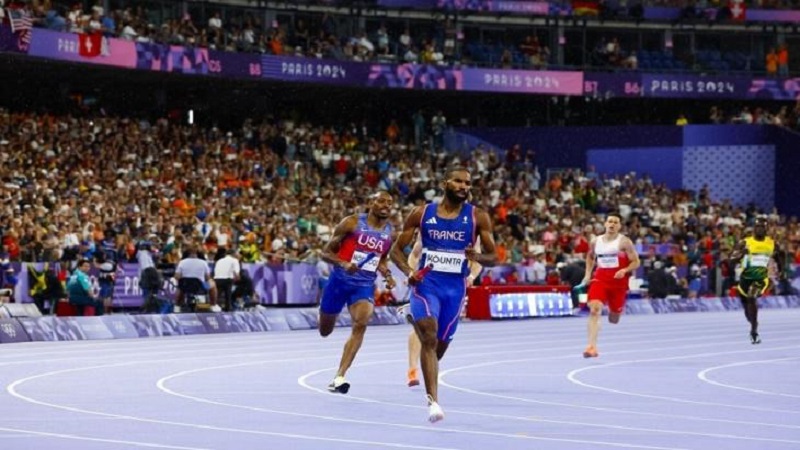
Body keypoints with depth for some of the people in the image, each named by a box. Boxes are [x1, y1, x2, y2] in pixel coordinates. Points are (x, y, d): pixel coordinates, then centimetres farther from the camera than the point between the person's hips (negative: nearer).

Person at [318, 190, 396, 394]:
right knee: (325, 331, 12)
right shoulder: (352, 223, -8)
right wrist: (344, 264, -24)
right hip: (340, 281, -2)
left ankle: (339, 377, -27)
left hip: (365, 285, 2)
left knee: (361, 324, -26)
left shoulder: (390, 233, 5)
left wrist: (387, 275, 4)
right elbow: (326, 252, -5)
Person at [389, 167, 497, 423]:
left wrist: (477, 256, -21)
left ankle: (431, 392, 41)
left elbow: (493, 257, 2)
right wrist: (408, 272, -13)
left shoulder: (477, 217, 0)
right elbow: (396, 250, 6)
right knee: (429, 337, -22)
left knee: (441, 345, 10)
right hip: (426, 283, -2)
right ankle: (433, 401, -26)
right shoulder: (422, 214, 0)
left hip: (455, 287, 2)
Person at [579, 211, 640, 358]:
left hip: (618, 282, -2)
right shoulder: (595, 241, 6)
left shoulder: (624, 242, -6)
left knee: (613, 319, 9)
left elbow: (636, 262, -6)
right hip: (600, 279, 2)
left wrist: (624, 270, -23)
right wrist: (588, 274, 15)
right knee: (594, 309, -22)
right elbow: (590, 257, 26)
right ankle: (592, 347, -26)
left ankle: (615, 311, 50)